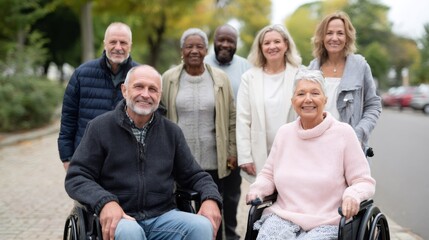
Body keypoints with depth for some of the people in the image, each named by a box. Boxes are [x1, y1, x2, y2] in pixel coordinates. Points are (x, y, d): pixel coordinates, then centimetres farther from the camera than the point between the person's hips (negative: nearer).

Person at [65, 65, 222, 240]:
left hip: (163, 216, 3)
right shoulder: (100, 127, 3)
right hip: (119, 218, -2)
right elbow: (76, 177, -2)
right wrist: (104, 201, -22)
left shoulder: (172, 132, 13)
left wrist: (211, 198, -7)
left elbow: (193, 174, 16)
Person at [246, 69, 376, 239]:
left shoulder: (343, 133, -2)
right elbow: (268, 175, 18)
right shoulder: (284, 132, 9)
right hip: (281, 217, 2)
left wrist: (353, 195, -23)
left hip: (326, 224, -2)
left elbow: (364, 181, -1)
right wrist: (257, 189, -3)